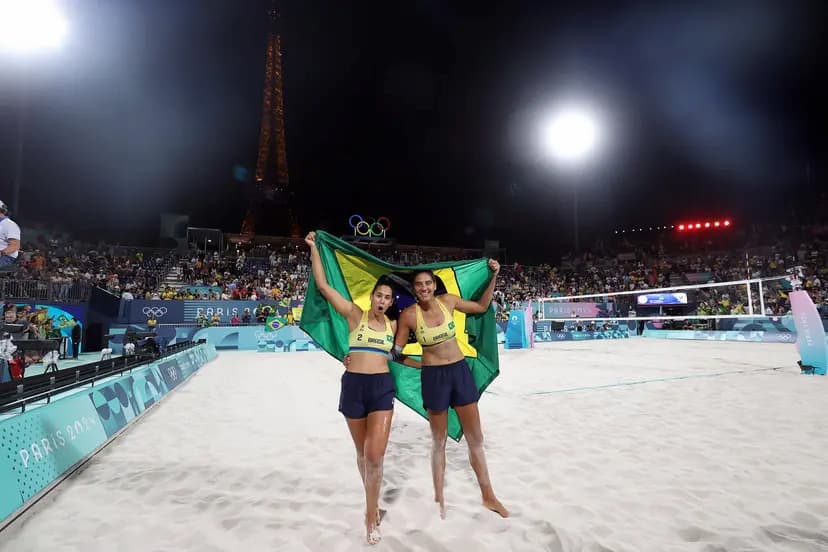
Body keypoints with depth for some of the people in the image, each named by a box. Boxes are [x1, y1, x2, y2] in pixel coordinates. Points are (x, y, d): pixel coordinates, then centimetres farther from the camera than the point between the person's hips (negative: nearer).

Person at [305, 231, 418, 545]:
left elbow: (398, 356, 22)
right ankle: (373, 504, 38)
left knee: (375, 455, -9)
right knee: (362, 453, 13)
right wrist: (314, 248, -5)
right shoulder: (354, 314, -1)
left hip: (382, 387, 1)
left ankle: (371, 515, 12)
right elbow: (323, 286, -5)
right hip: (353, 386, -1)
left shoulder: (393, 325, 8)